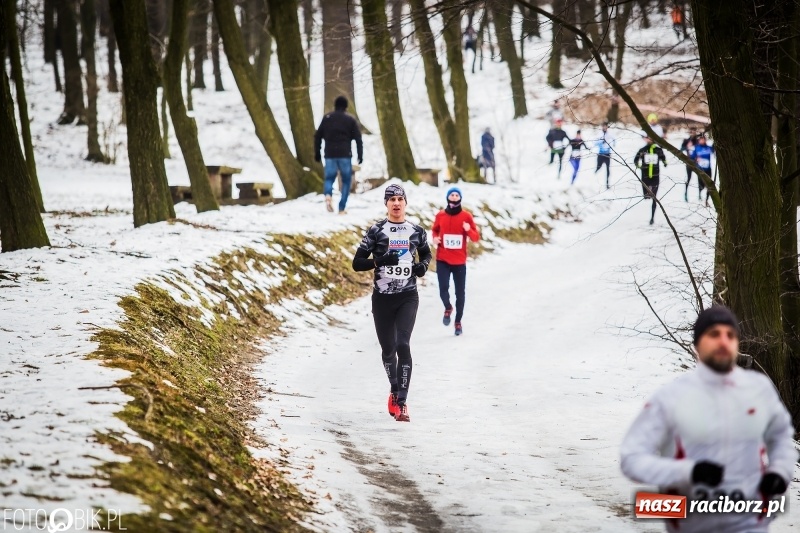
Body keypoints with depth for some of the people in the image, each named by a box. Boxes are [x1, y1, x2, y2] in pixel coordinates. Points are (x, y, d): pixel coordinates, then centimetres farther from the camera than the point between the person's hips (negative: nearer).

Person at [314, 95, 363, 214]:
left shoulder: (327, 118, 9)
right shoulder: (350, 119, 4)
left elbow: (317, 136, 8)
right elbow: (358, 138, -1)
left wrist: (317, 153, 14)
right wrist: (360, 155, 1)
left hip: (330, 155, 2)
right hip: (345, 155, -1)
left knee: (329, 178, 12)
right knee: (346, 181, 9)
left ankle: (328, 195, -21)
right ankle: (342, 208, 2)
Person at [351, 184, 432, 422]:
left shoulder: (417, 231, 6)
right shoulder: (376, 231, 0)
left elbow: (426, 253, 25)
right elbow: (357, 263, -2)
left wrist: (423, 265, 2)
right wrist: (379, 261, -19)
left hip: (408, 297, 0)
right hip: (382, 297, 0)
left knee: (403, 344, -17)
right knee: (388, 348, 9)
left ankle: (402, 402, -18)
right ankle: (395, 391, 36)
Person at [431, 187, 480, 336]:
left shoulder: (466, 216, -1)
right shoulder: (440, 215, 2)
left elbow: (476, 238, 1)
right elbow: (434, 230, 20)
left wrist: (469, 230, -19)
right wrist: (435, 238, -2)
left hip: (460, 261, 0)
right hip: (443, 260, 0)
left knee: (460, 293, 4)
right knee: (443, 289, -14)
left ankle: (458, 322, 20)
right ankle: (448, 308, 18)